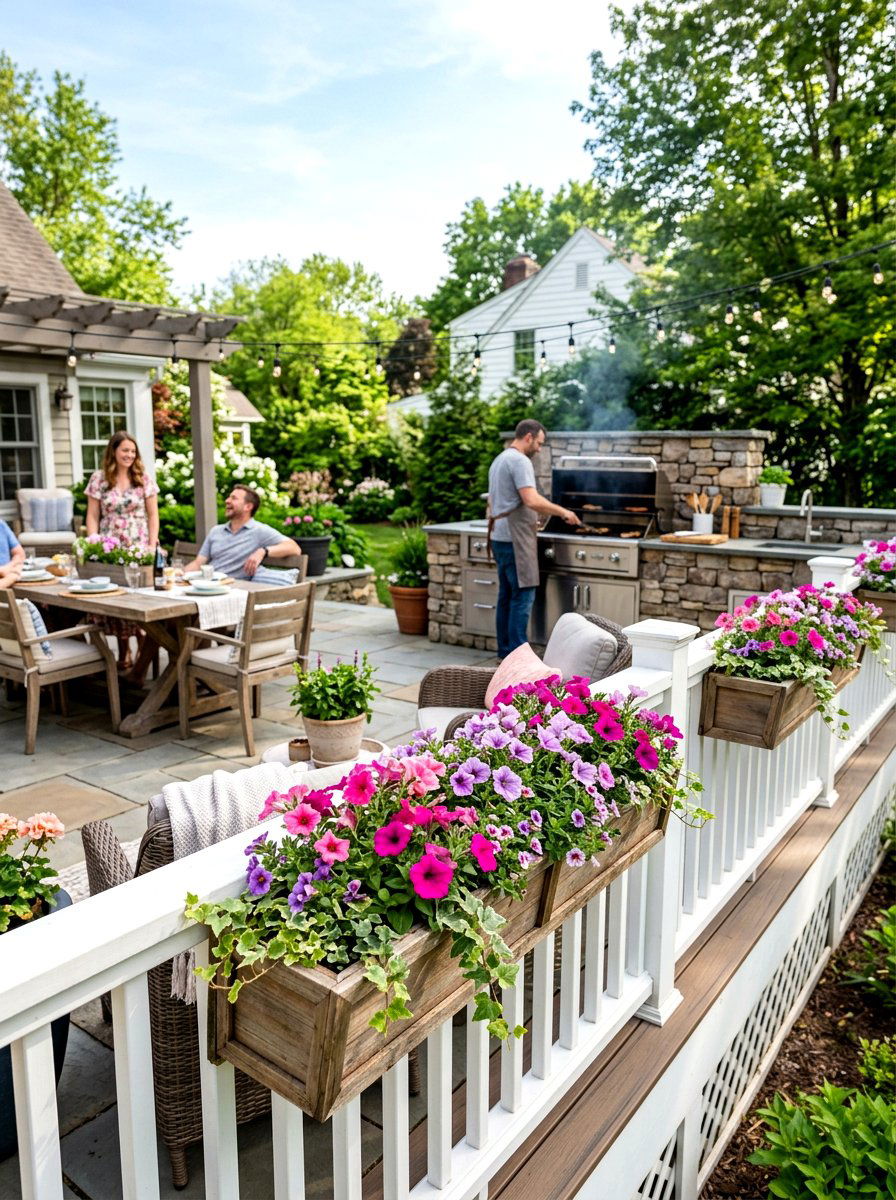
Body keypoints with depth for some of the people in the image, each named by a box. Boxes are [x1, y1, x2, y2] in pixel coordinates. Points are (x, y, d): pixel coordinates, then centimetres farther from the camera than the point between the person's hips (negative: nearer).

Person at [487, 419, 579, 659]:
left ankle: (505, 652, 16)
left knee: (506, 595, 12)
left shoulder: (499, 460, 20)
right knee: (523, 595, -8)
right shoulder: (520, 461, -12)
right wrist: (562, 512, -13)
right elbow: (532, 500, -23)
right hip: (515, 538, -10)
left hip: (498, 537, 10)